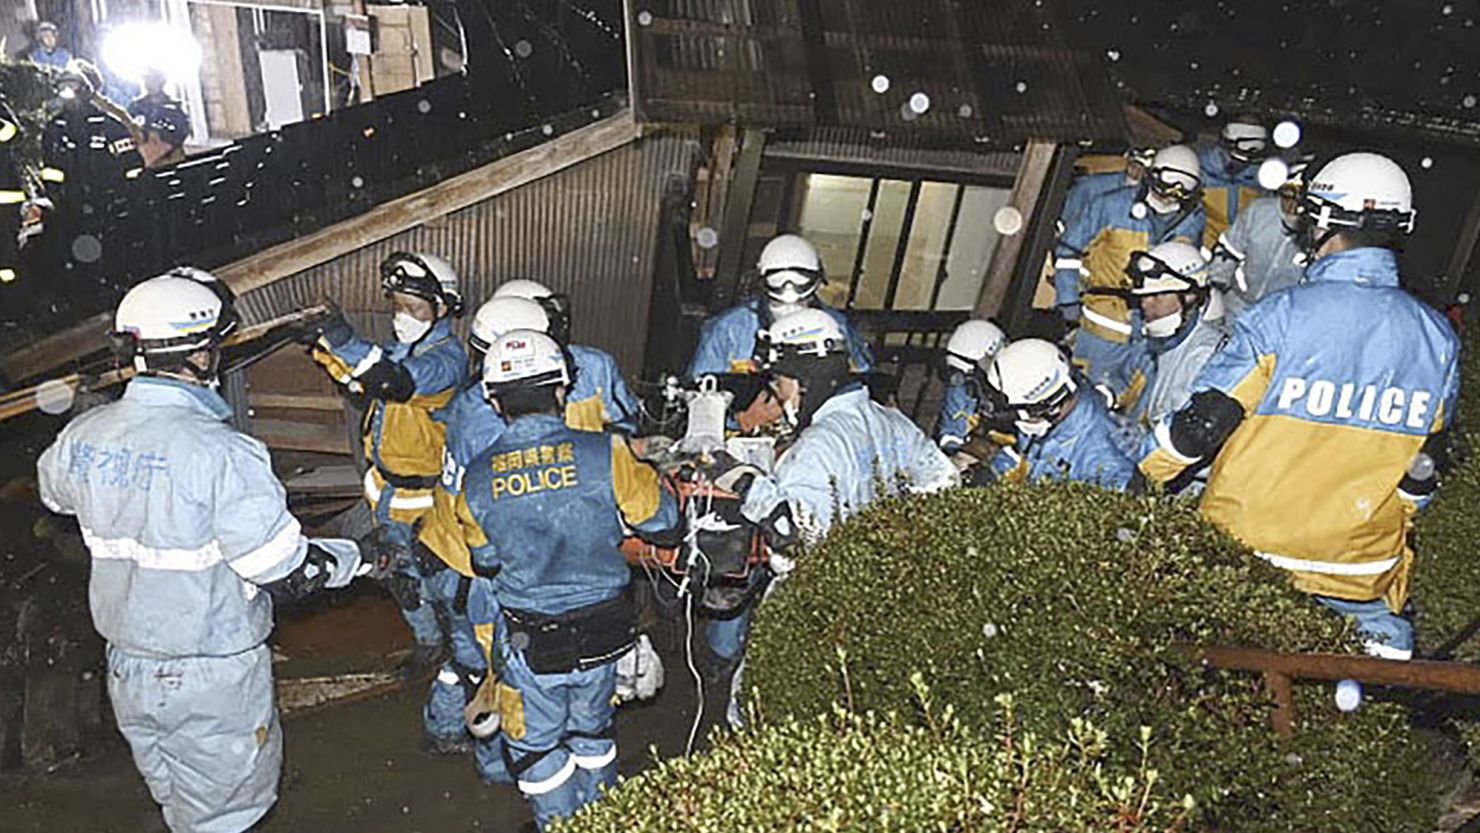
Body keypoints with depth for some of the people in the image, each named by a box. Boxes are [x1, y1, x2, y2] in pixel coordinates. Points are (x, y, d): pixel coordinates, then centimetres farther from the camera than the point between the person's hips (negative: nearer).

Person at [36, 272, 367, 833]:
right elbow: (285, 576, -23)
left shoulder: (83, 436, -7)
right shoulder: (223, 454, -28)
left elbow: (53, 490, 18)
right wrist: (352, 557, -6)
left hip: (126, 666, 6)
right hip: (213, 681, -6)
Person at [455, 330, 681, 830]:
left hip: (527, 645, -1)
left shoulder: (477, 480, -10)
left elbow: (486, 567, 3)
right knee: (592, 736, 26)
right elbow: (665, 527, -6)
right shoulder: (604, 454, -17)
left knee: (537, 750, 20)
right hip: (603, 634, 2)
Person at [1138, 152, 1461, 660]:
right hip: (1359, 557, 4)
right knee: (1386, 632, 26)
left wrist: (1148, 471, 3)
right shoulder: (1438, 337, 0)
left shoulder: (1283, 315, -15)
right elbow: (1423, 466, 9)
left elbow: (1205, 421, -13)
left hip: (1249, 538, -4)